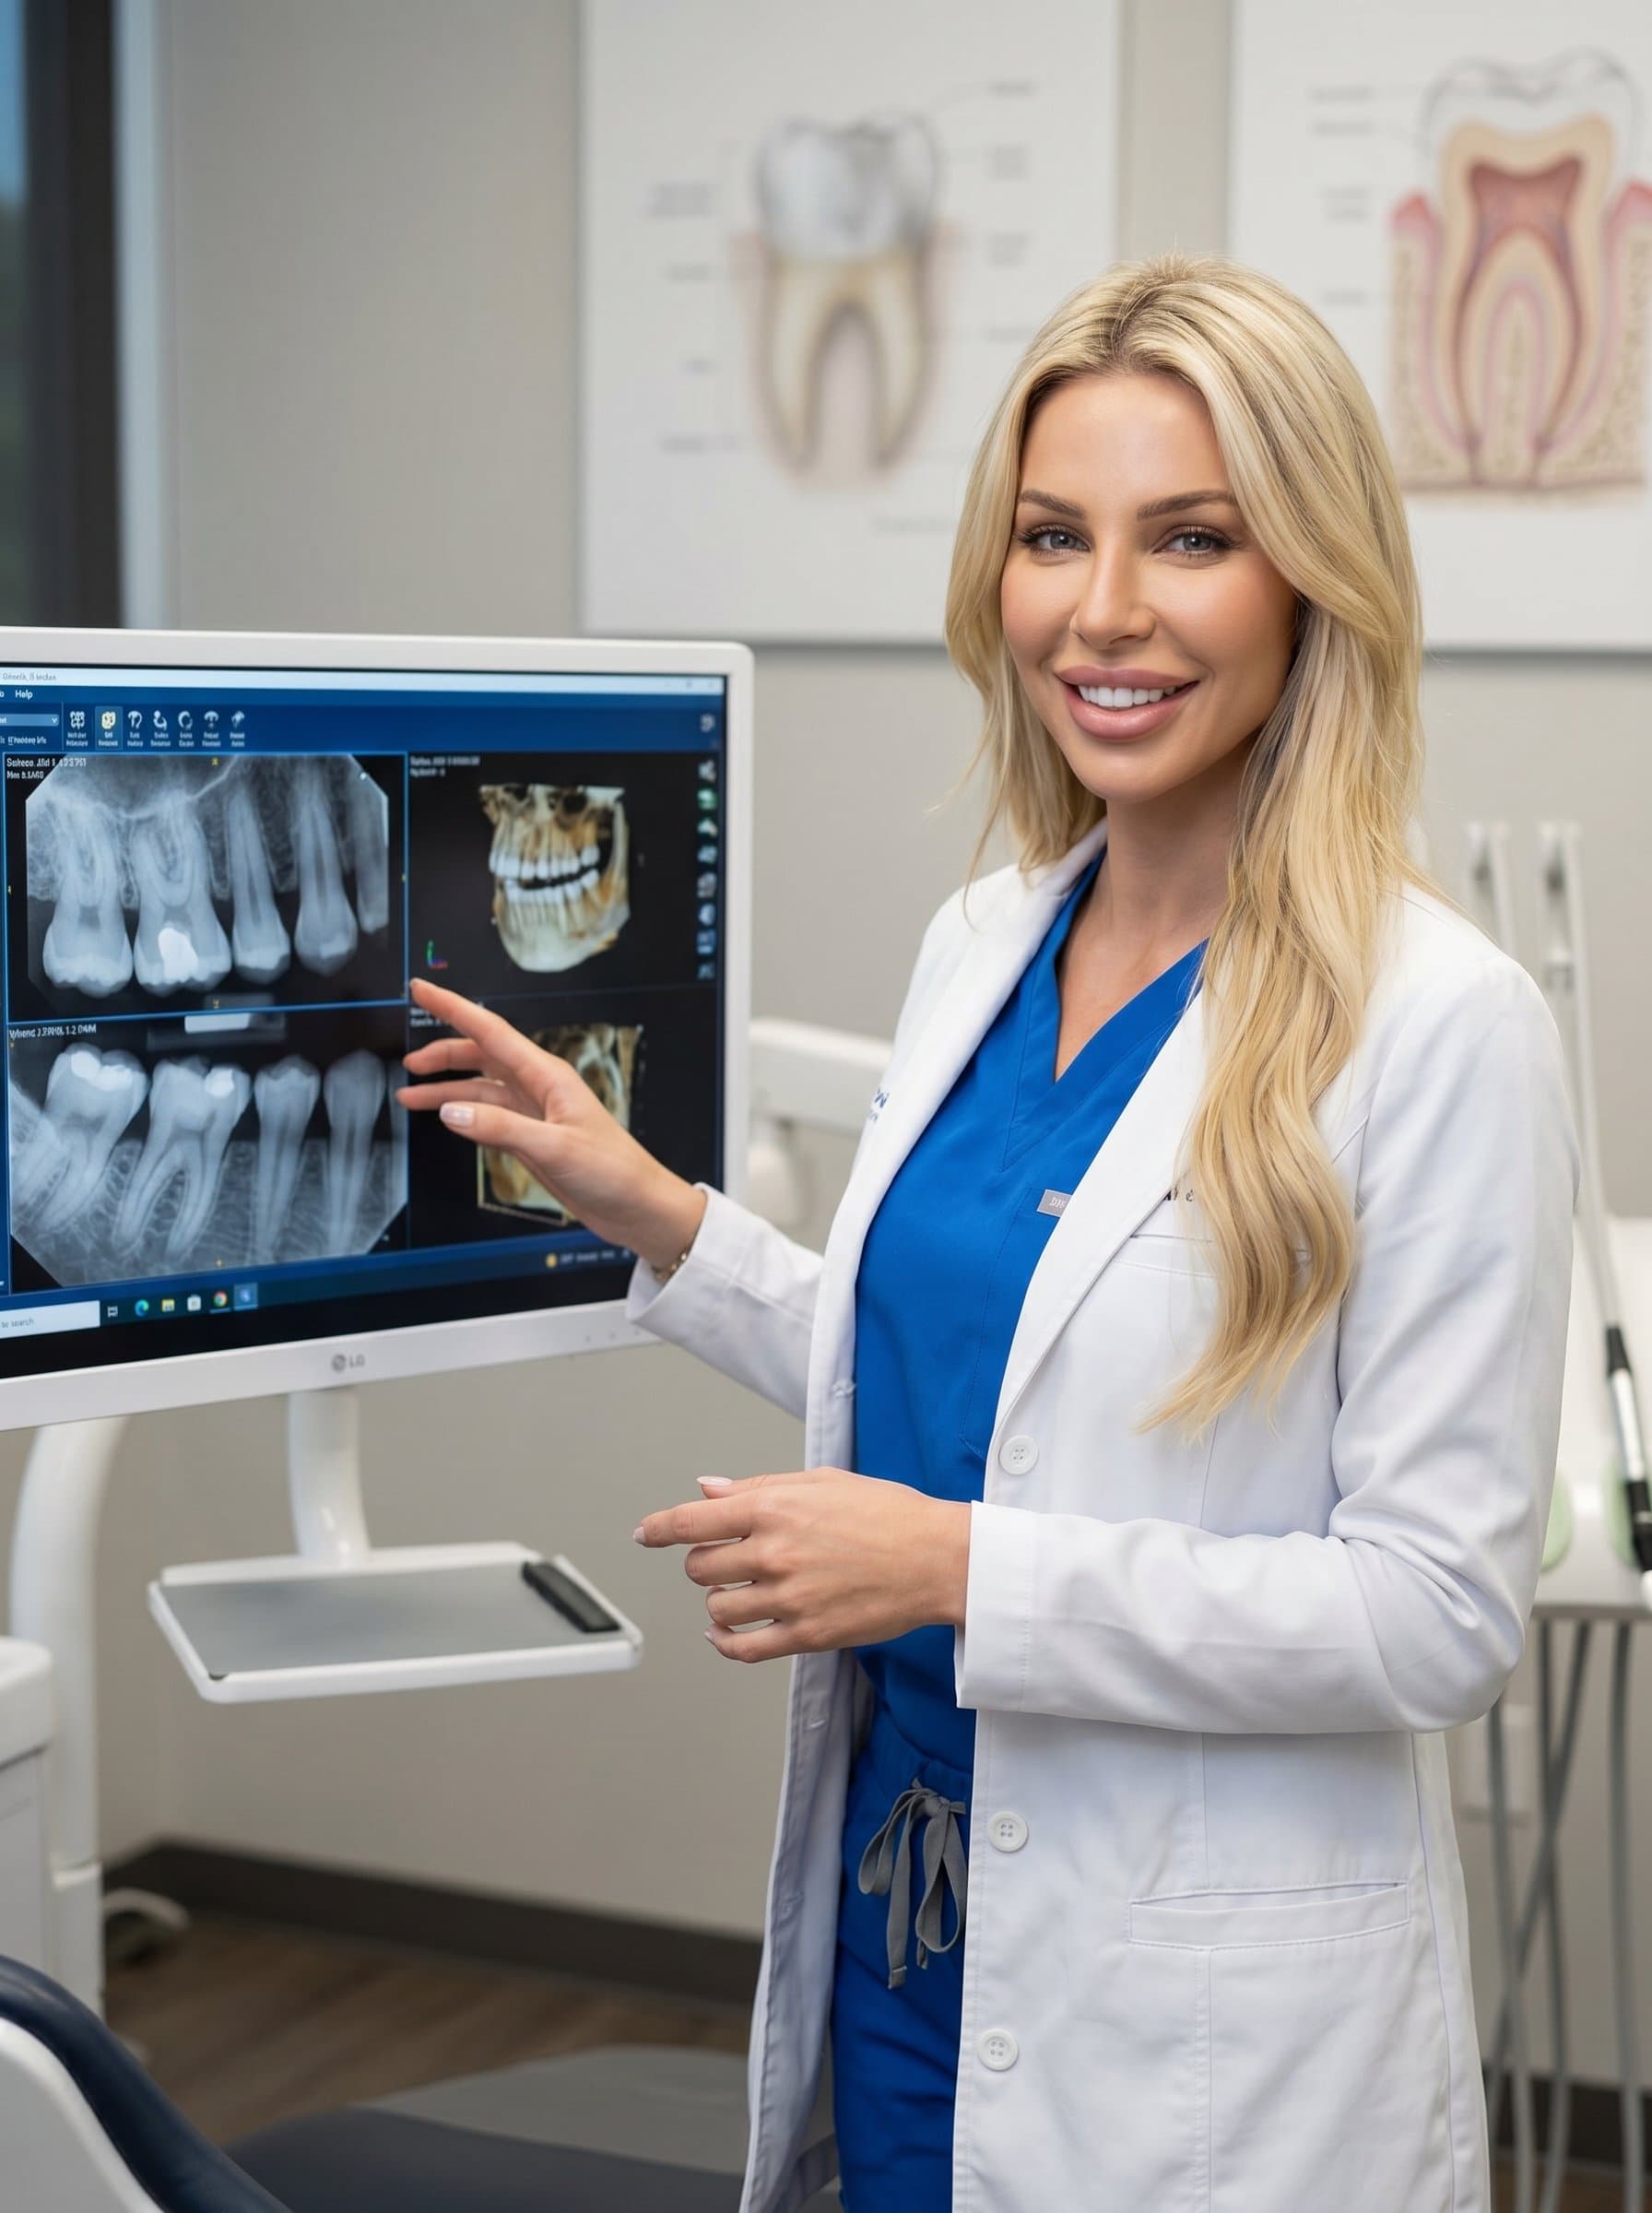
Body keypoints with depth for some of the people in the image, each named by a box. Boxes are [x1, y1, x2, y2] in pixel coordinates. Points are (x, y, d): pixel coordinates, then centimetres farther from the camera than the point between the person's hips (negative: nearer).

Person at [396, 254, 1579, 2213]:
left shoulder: (1439, 1024, -18)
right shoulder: (978, 946, 4)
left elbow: (1442, 1610, -19)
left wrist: (961, 1570, -24)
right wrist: (652, 1216, 9)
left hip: (1204, 2014, -6)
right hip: (908, 1914, 6)